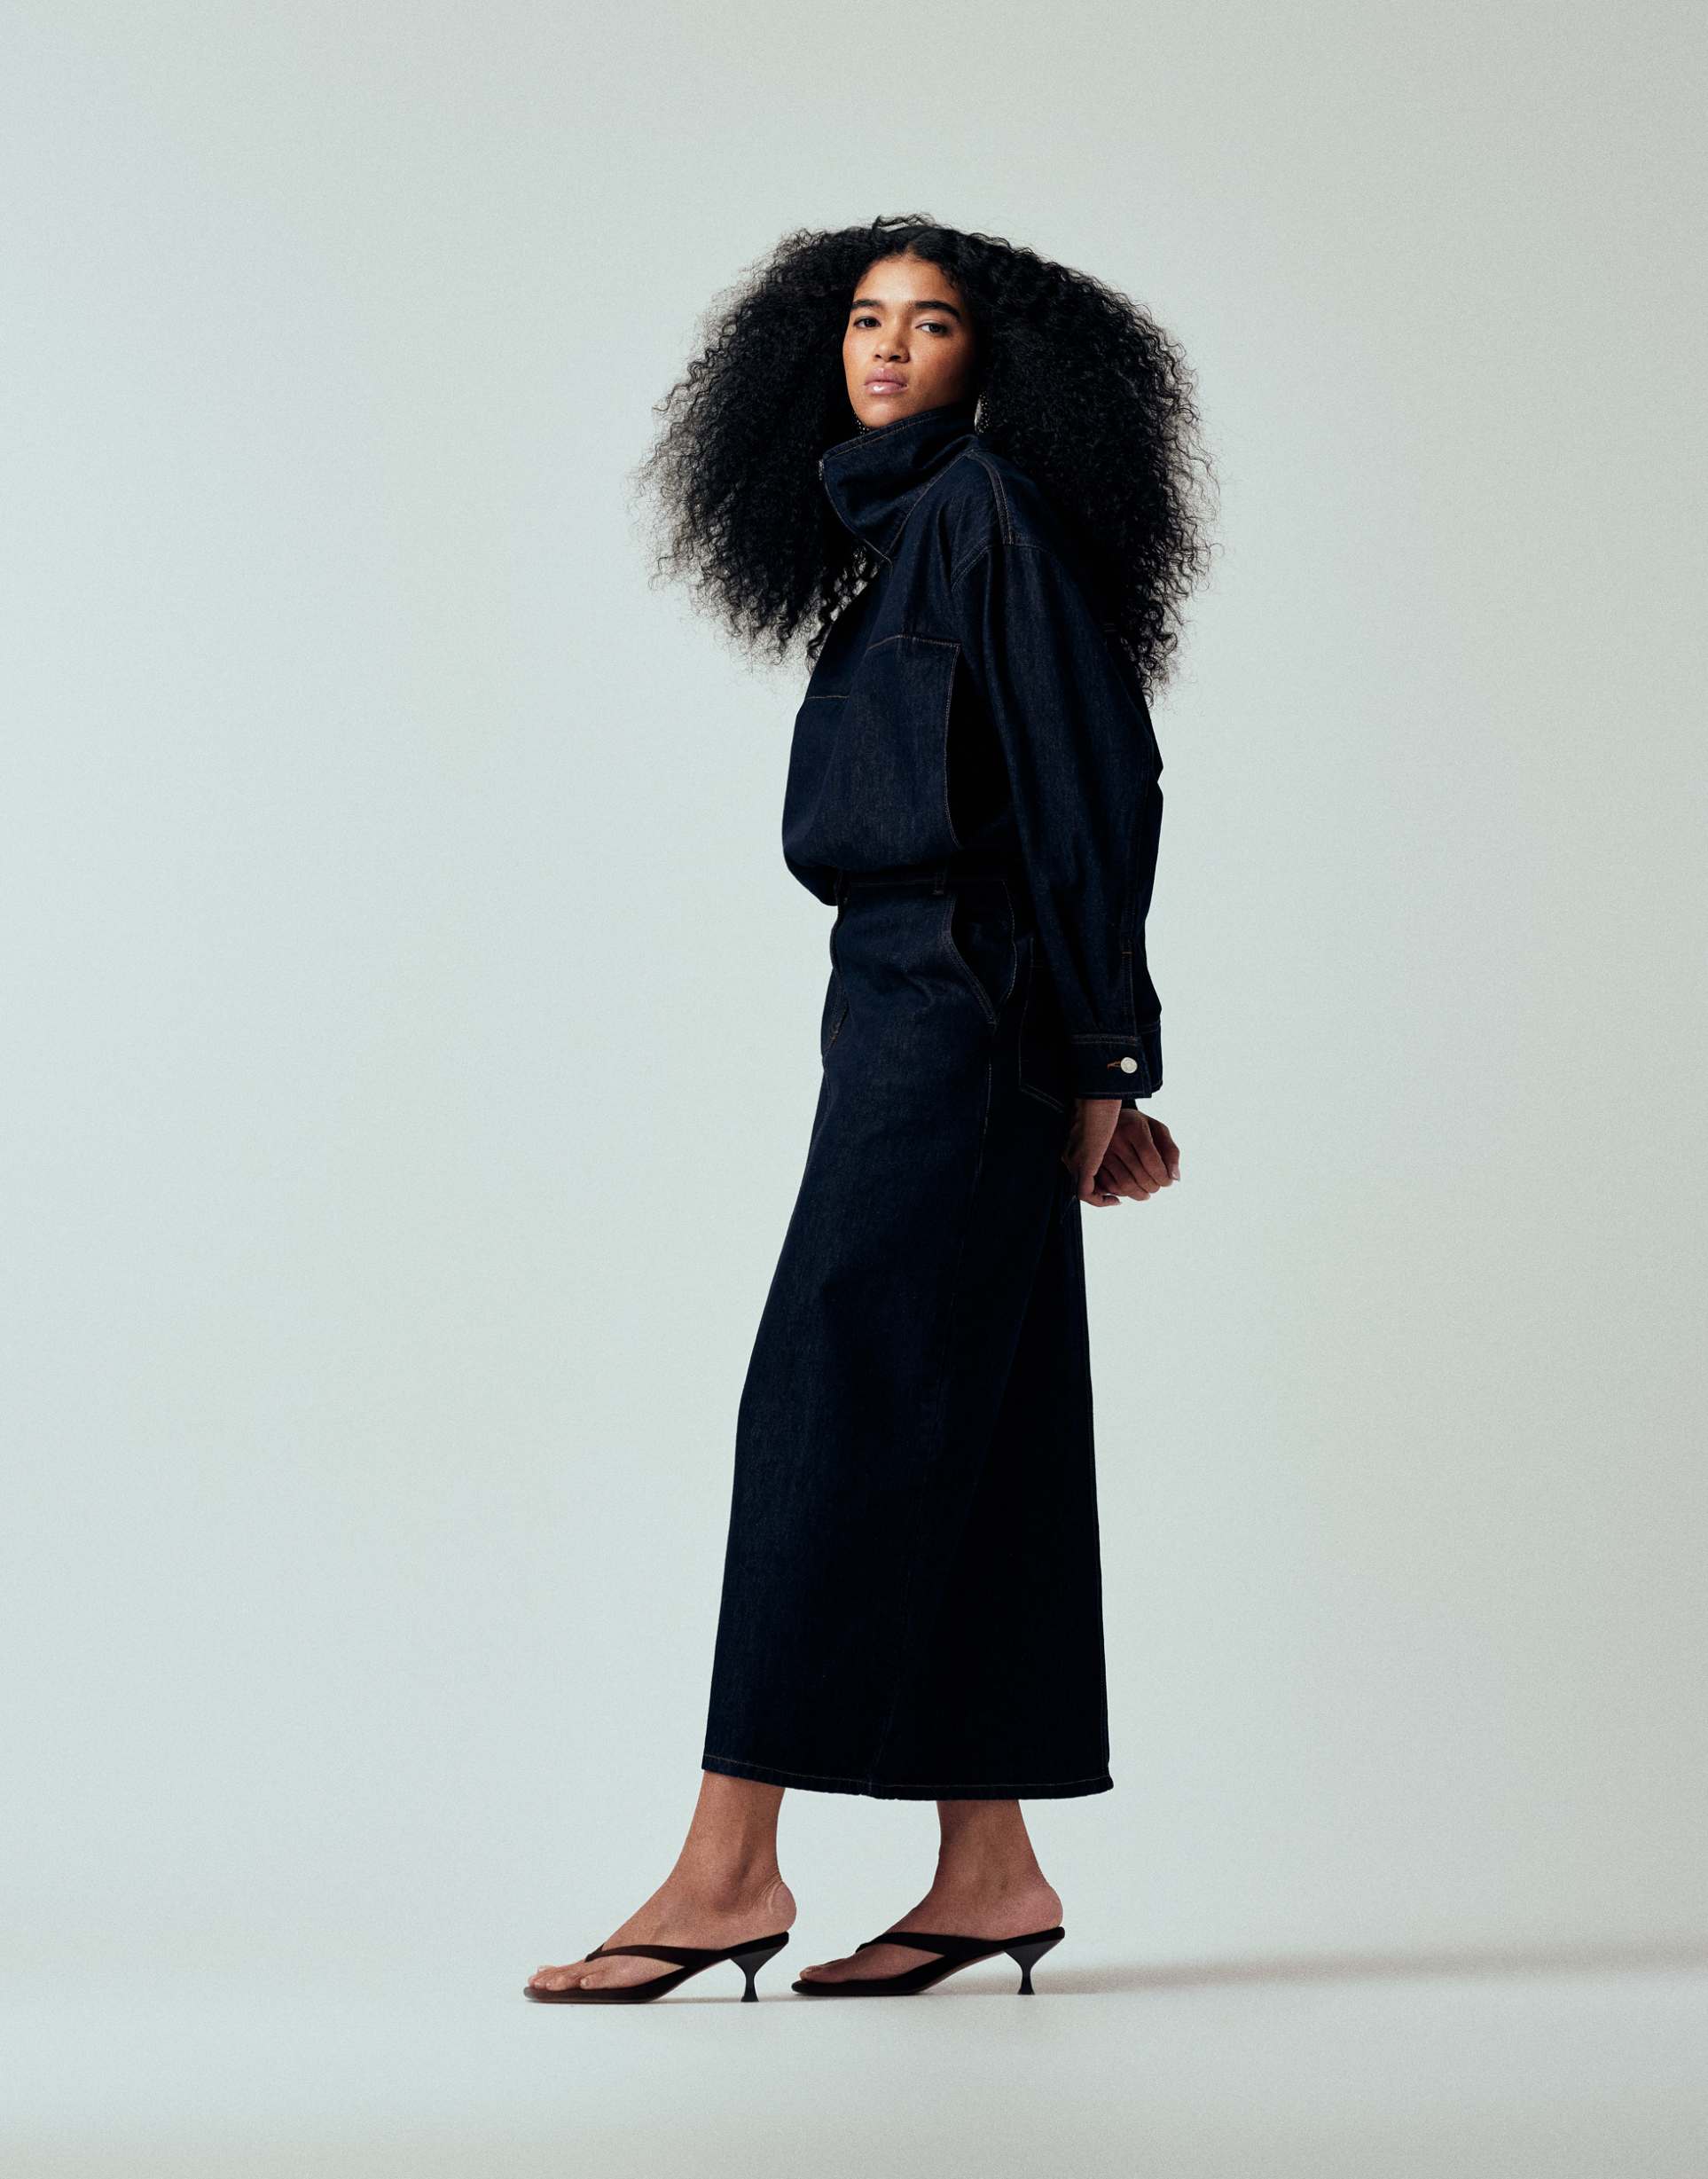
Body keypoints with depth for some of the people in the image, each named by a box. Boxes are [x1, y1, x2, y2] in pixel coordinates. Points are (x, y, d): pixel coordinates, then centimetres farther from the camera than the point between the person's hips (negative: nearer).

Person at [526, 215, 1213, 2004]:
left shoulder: (990, 503, -5)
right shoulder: (894, 540, 21)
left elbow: (1094, 780, -11)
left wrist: (1098, 1055, -13)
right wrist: (1090, 1064, 17)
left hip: (959, 1013, -9)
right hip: (906, 1006, 9)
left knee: (831, 1403, -11)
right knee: (952, 1436, 6)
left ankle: (731, 1868, -10)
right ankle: (989, 1871, 9)